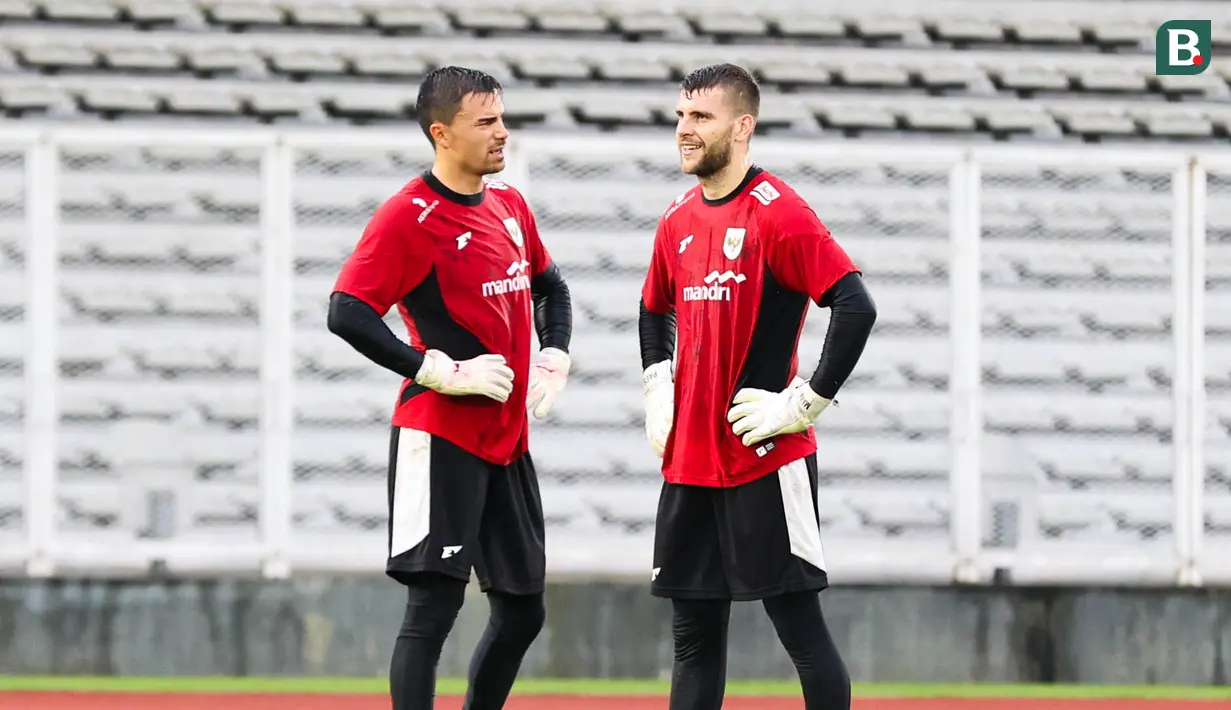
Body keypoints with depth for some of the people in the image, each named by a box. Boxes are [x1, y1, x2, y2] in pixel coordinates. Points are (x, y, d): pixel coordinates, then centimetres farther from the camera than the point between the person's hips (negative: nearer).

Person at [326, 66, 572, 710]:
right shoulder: (407, 216, -13)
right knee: (434, 604, -12)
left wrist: (553, 361, 10)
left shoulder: (510, 205, 11)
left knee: (522, 611, 12)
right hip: (440, 437, -8)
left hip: (507, 439, 8)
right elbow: (348, 314, -20)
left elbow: (549, 287, 28)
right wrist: (442, 372, -21)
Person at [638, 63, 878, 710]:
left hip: (767, 460, -7)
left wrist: (806, 402, -17)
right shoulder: (678, 221, 12)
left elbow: (856, 308, -19)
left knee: (801, 628, -4)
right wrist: (657, 392, 17)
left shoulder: (778, 212, -11)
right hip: (688, 460, 7)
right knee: (693, 634, 9)